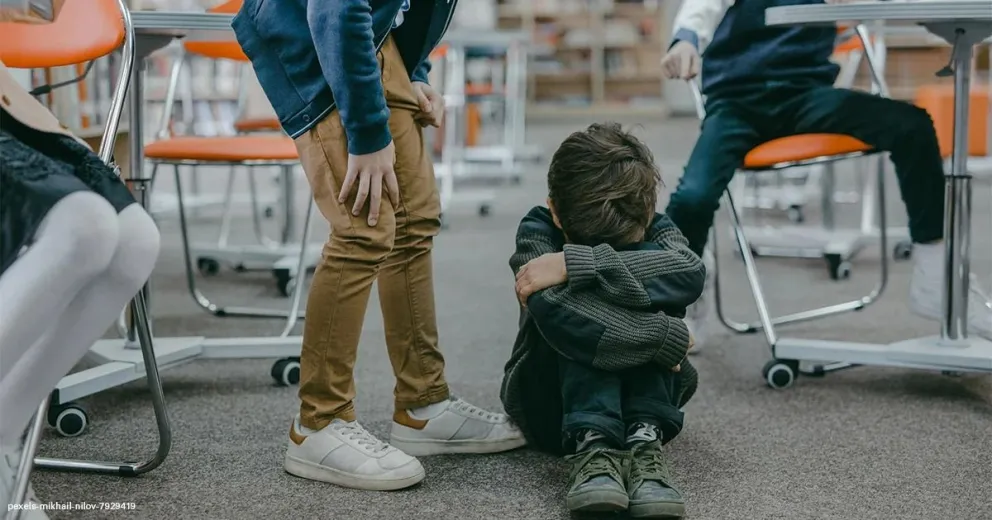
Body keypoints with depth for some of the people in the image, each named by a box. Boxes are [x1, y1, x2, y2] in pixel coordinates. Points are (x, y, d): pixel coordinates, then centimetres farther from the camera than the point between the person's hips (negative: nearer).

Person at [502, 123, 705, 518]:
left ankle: (645, 439, -36)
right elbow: (554, 311, -41)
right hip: (553, 401, -2)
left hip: (639, 391, 2)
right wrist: (666, 336, -38)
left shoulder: (654, 231, -14)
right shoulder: (537, 231, -20)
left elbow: (690, 273, -40)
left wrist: (574, 264, -44)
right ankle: (591, 444, -42)